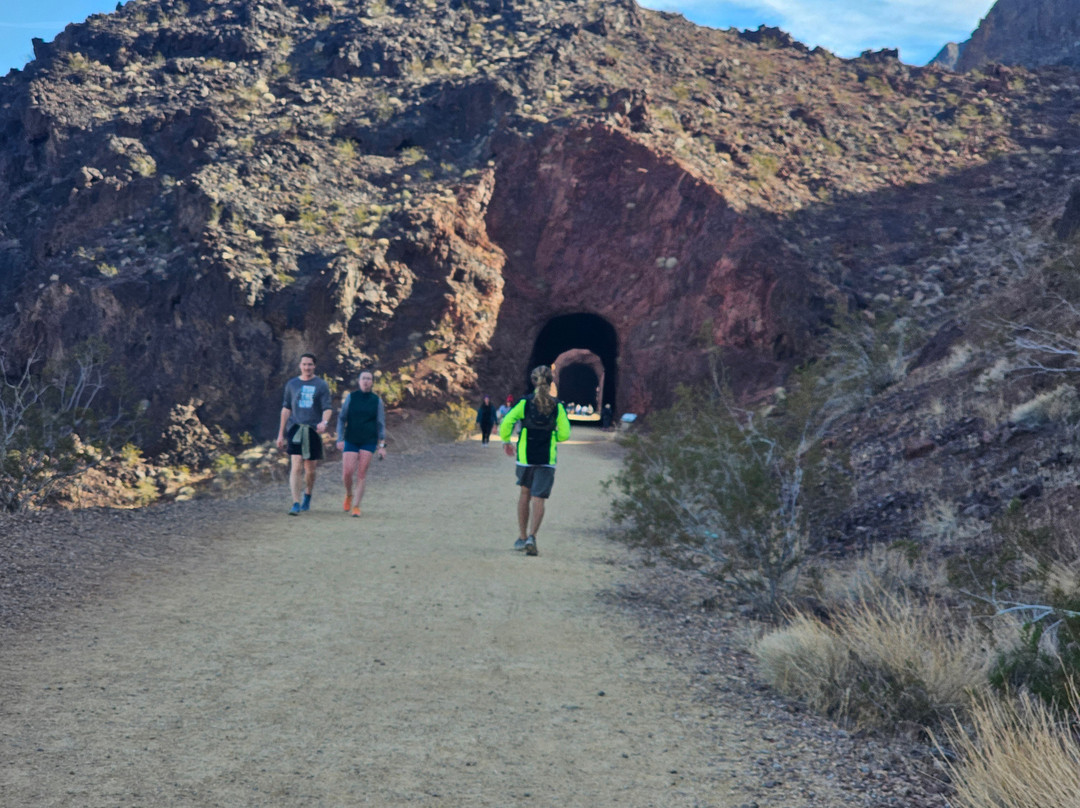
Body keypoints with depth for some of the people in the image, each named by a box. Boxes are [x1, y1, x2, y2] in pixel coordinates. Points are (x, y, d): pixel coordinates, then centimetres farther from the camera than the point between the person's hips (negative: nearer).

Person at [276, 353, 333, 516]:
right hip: (295, 429, 0)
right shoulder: (292, 384, 10)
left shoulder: (321, 385, 4)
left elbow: (327, 408, -2)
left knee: (310, 469, 8)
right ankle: (296, 504, -16)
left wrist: (324, 422, -24)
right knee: (296, 467, -13)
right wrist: (281, 434, 14)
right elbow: (286, 408, 15)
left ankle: (307, 496, 34)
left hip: (313, 430, 0)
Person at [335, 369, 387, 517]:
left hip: (369, 441, 0)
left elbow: (381, 424, 4)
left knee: (361, 474, -5)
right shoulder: (351, 397, 2)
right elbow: (342, 419, 5)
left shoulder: (377, 400, 2)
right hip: (351, 440, 0)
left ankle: (356, 506, 1)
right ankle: (349, 495, 24)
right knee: (347, 473, -7)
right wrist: (340, 439, -5)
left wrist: (382, 445, -1)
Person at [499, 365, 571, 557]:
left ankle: (522, 537, 21)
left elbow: (506, 423, -11)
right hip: (547, 458, -1)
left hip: (525, 456, 1)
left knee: (524, 494, 18)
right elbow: (564, 434, -2)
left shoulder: (525, 402, -4)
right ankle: (531, 536, -18)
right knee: (539, 499, 0)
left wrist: (506, 441, 6)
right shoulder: (557, 406, -2)